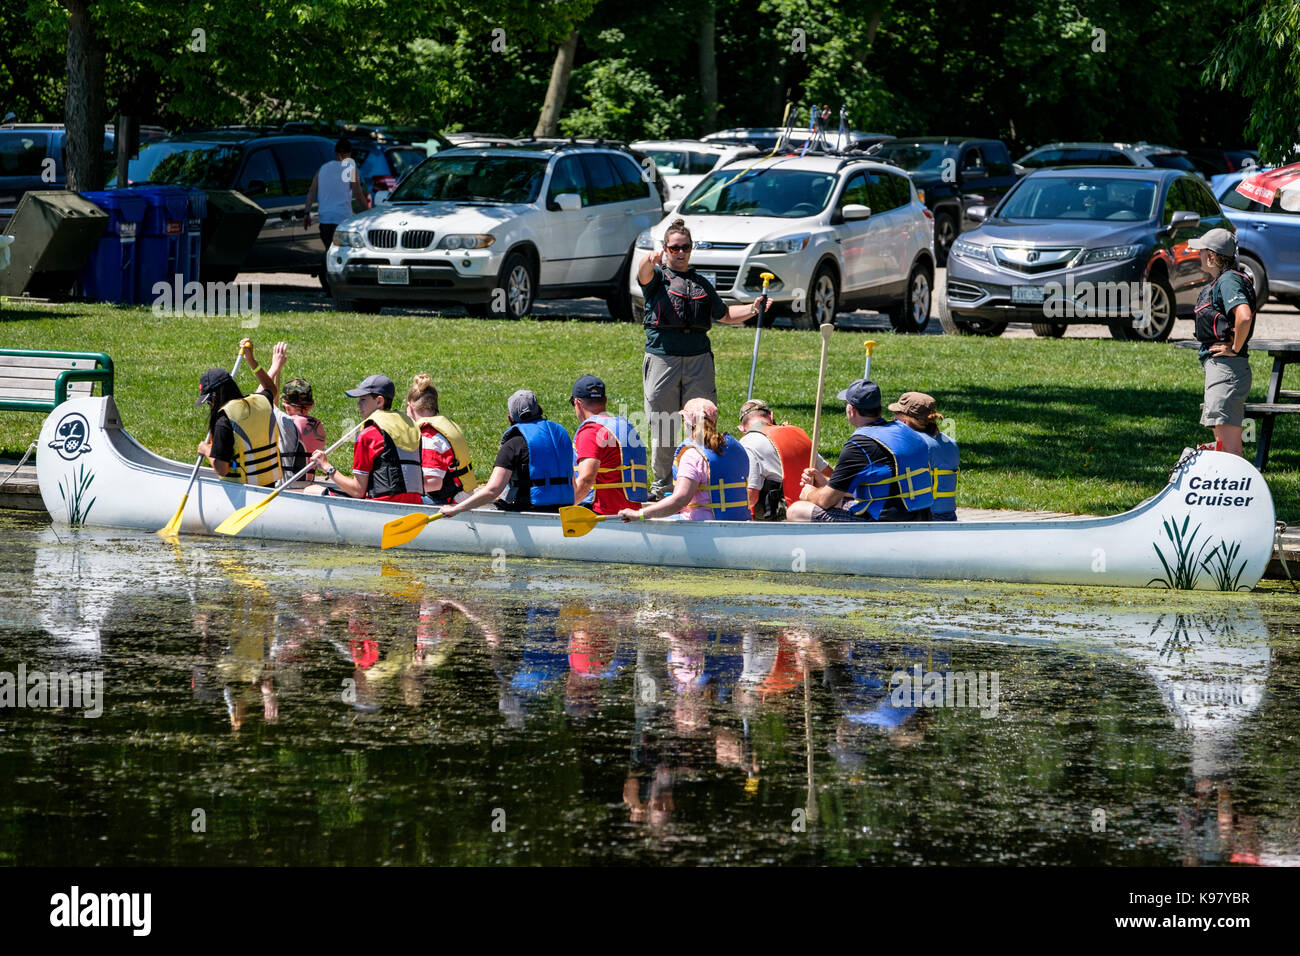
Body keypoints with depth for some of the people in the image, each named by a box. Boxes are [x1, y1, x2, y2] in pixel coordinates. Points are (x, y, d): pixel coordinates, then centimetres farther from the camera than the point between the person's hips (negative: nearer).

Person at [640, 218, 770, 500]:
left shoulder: (702, 284, 19)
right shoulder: (658, 276, 6)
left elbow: (724, 315, 29)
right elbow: (644, 275, -19)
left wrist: (752, 309, 11)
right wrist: (651, 261, -43)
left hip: (698, 358, 3)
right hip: (662, 358, -3)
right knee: (662, 427, 1)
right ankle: (662, 485, 11)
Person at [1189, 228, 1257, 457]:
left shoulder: (1228, 281, -14)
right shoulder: (1219, 281, 17)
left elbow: (1244, 317, -31)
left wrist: (1234, 349, -19)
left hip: (1226, 367, -11)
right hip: (1216, 366, 11)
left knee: (1230, 447, -13)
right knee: (1222, 441, 16)